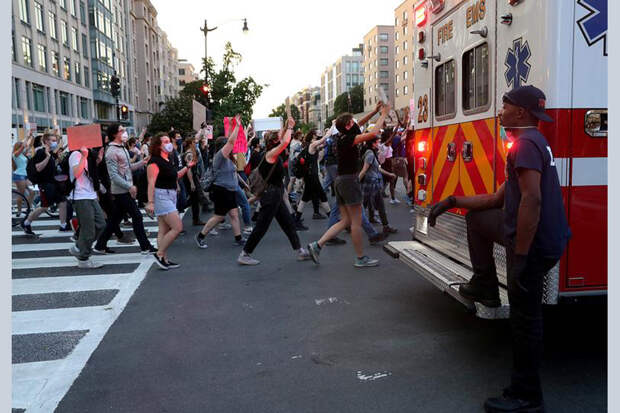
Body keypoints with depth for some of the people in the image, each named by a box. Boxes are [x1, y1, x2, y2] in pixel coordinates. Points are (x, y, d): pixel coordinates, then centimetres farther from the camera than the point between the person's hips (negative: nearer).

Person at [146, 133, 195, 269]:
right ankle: (159, 254, -3)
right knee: (177, 227, -13)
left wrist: (187, 167, 16)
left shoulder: (168, 160, 14)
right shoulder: (155, 161, -14)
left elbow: (175, 176, 24)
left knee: (164, 230, 10)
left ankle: (164, 260, 15)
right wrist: (150, 202, -24)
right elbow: (151, 183, -19)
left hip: (171, 195, 9)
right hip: (161, 195, -9)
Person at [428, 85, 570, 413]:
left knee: (524, 319, -1)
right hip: (529, 236, 10)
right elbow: (498, 199, 21)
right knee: (477, 217, 25)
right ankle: (484, 287, 28)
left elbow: (532, 199, -29)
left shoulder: (526, 144, -16)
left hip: (535, 244, -10)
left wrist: (519, 256, -27)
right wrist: (453, 201, 17)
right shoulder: (534, 142, 19)